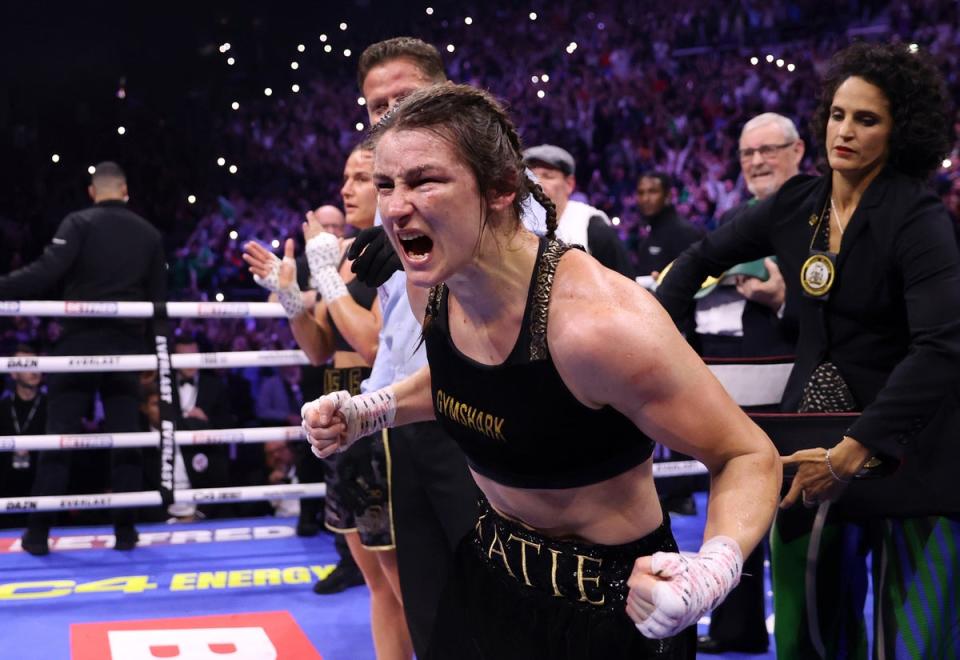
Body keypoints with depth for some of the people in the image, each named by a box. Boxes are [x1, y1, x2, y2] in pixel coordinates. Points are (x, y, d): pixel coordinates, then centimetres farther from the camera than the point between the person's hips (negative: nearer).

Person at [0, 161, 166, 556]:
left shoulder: (79, 224, -5)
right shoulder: (149, 235, 9)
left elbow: (46, 273, -18)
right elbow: (158, 299, 9)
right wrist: (149, 349, 18)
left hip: (80, 342, -3)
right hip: (126, 344, 3)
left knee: (59, 436, 2)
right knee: (124, 437, 8)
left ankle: (38, 532, 3)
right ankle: (125, 530, 8)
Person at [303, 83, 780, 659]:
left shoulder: (598, 322, -31)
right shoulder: (432, 287, -9)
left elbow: (749, 456, -21)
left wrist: (710, 572, -39)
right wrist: (370, 411, 1)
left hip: (609, 608, -6)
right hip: (487, 577, 7)